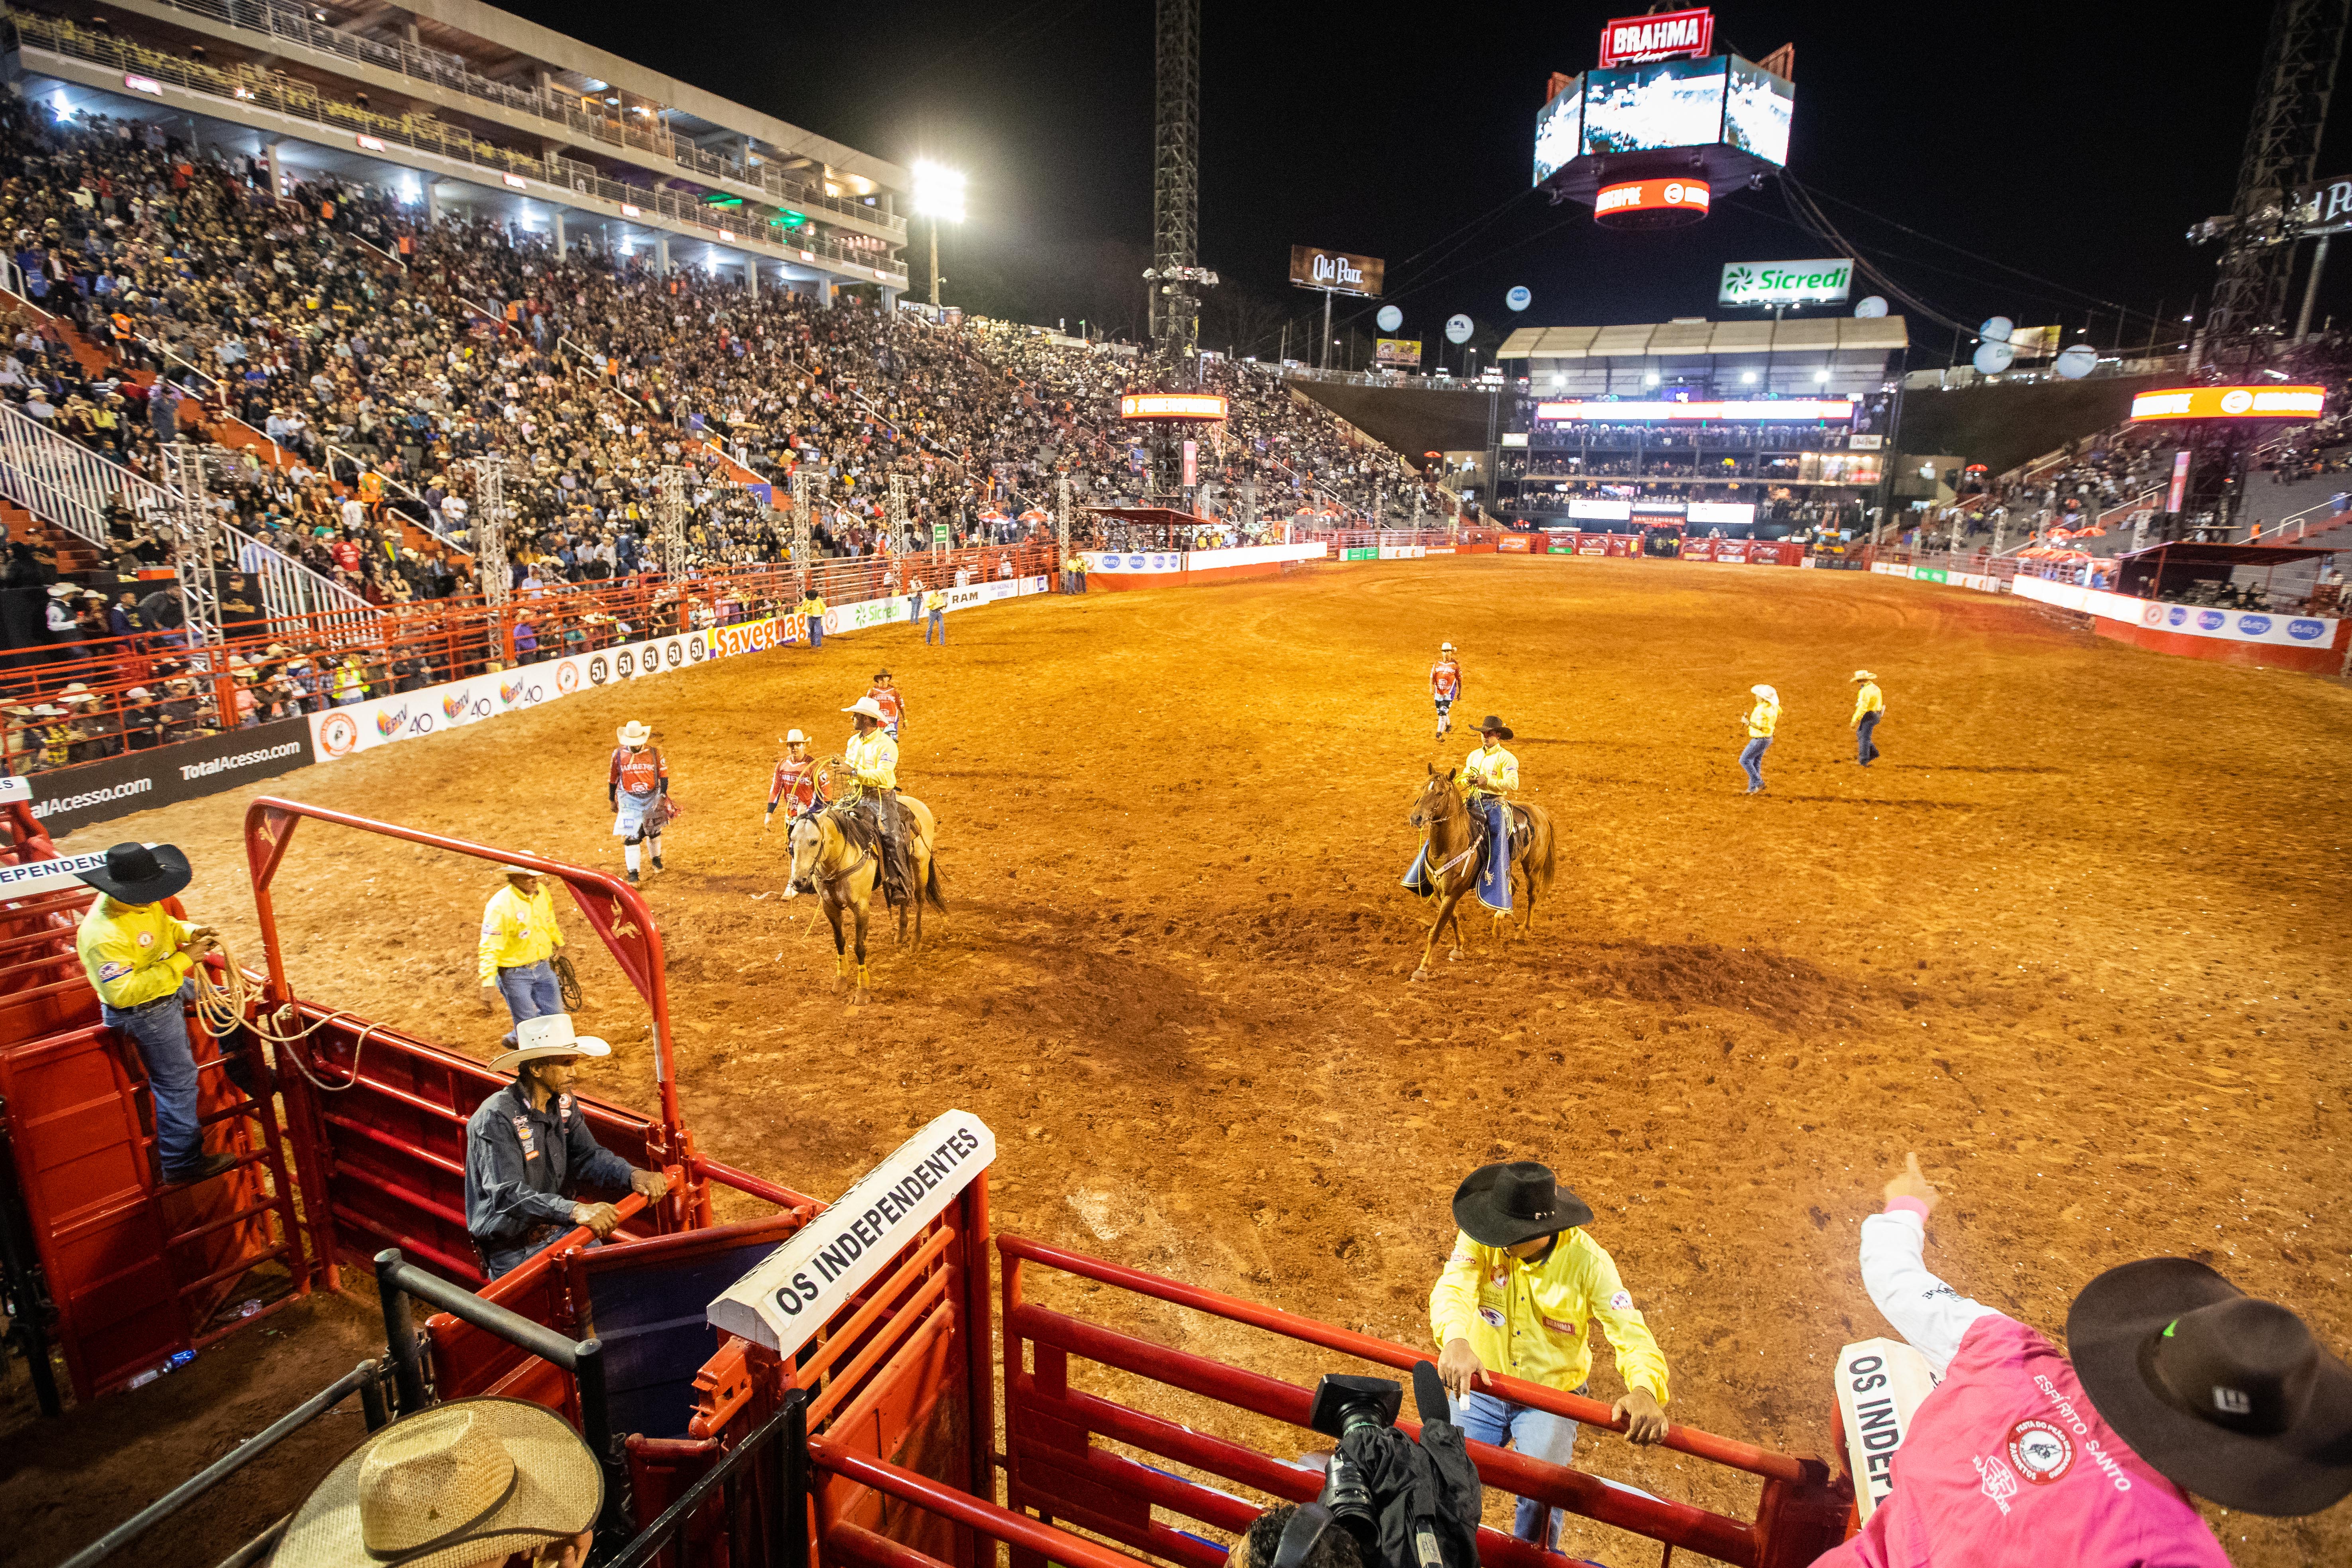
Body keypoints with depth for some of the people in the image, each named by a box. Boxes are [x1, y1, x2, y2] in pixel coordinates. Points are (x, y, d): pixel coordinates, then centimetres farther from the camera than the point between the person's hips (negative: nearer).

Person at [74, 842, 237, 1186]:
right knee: (177, 1081, 3)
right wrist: (182, 960, -34)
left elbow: (163, 923, 11)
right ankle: (182, 1163, 18)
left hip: (171, 987, 9)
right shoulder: (103, 935, -36)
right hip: (144, 1013, -9)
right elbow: (122, 992, -35)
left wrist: (188, 931, -10)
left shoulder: (140, 902, -11)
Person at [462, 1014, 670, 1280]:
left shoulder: (563, 1103, 2)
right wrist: (575, 1211, -44)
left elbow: (588, 1155, -1)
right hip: (513, 1251, -6)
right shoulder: (497, 1118, -21)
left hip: (560, 1229, 6)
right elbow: (508, 1195, -30)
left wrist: (633, 1176, -21)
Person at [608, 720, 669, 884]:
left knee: (654, 832, 18)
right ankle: (633, 872, -2)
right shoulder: (619, 754, -5)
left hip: (652, 797, 1)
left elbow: (663, 774, -3)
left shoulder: (654, 752, -8)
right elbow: (613, 778, 5)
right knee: (631, 836, -7)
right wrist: (612, 800, 9)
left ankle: (656, 859, 43)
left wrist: (663, 795, -12)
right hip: (629, 800, -1)